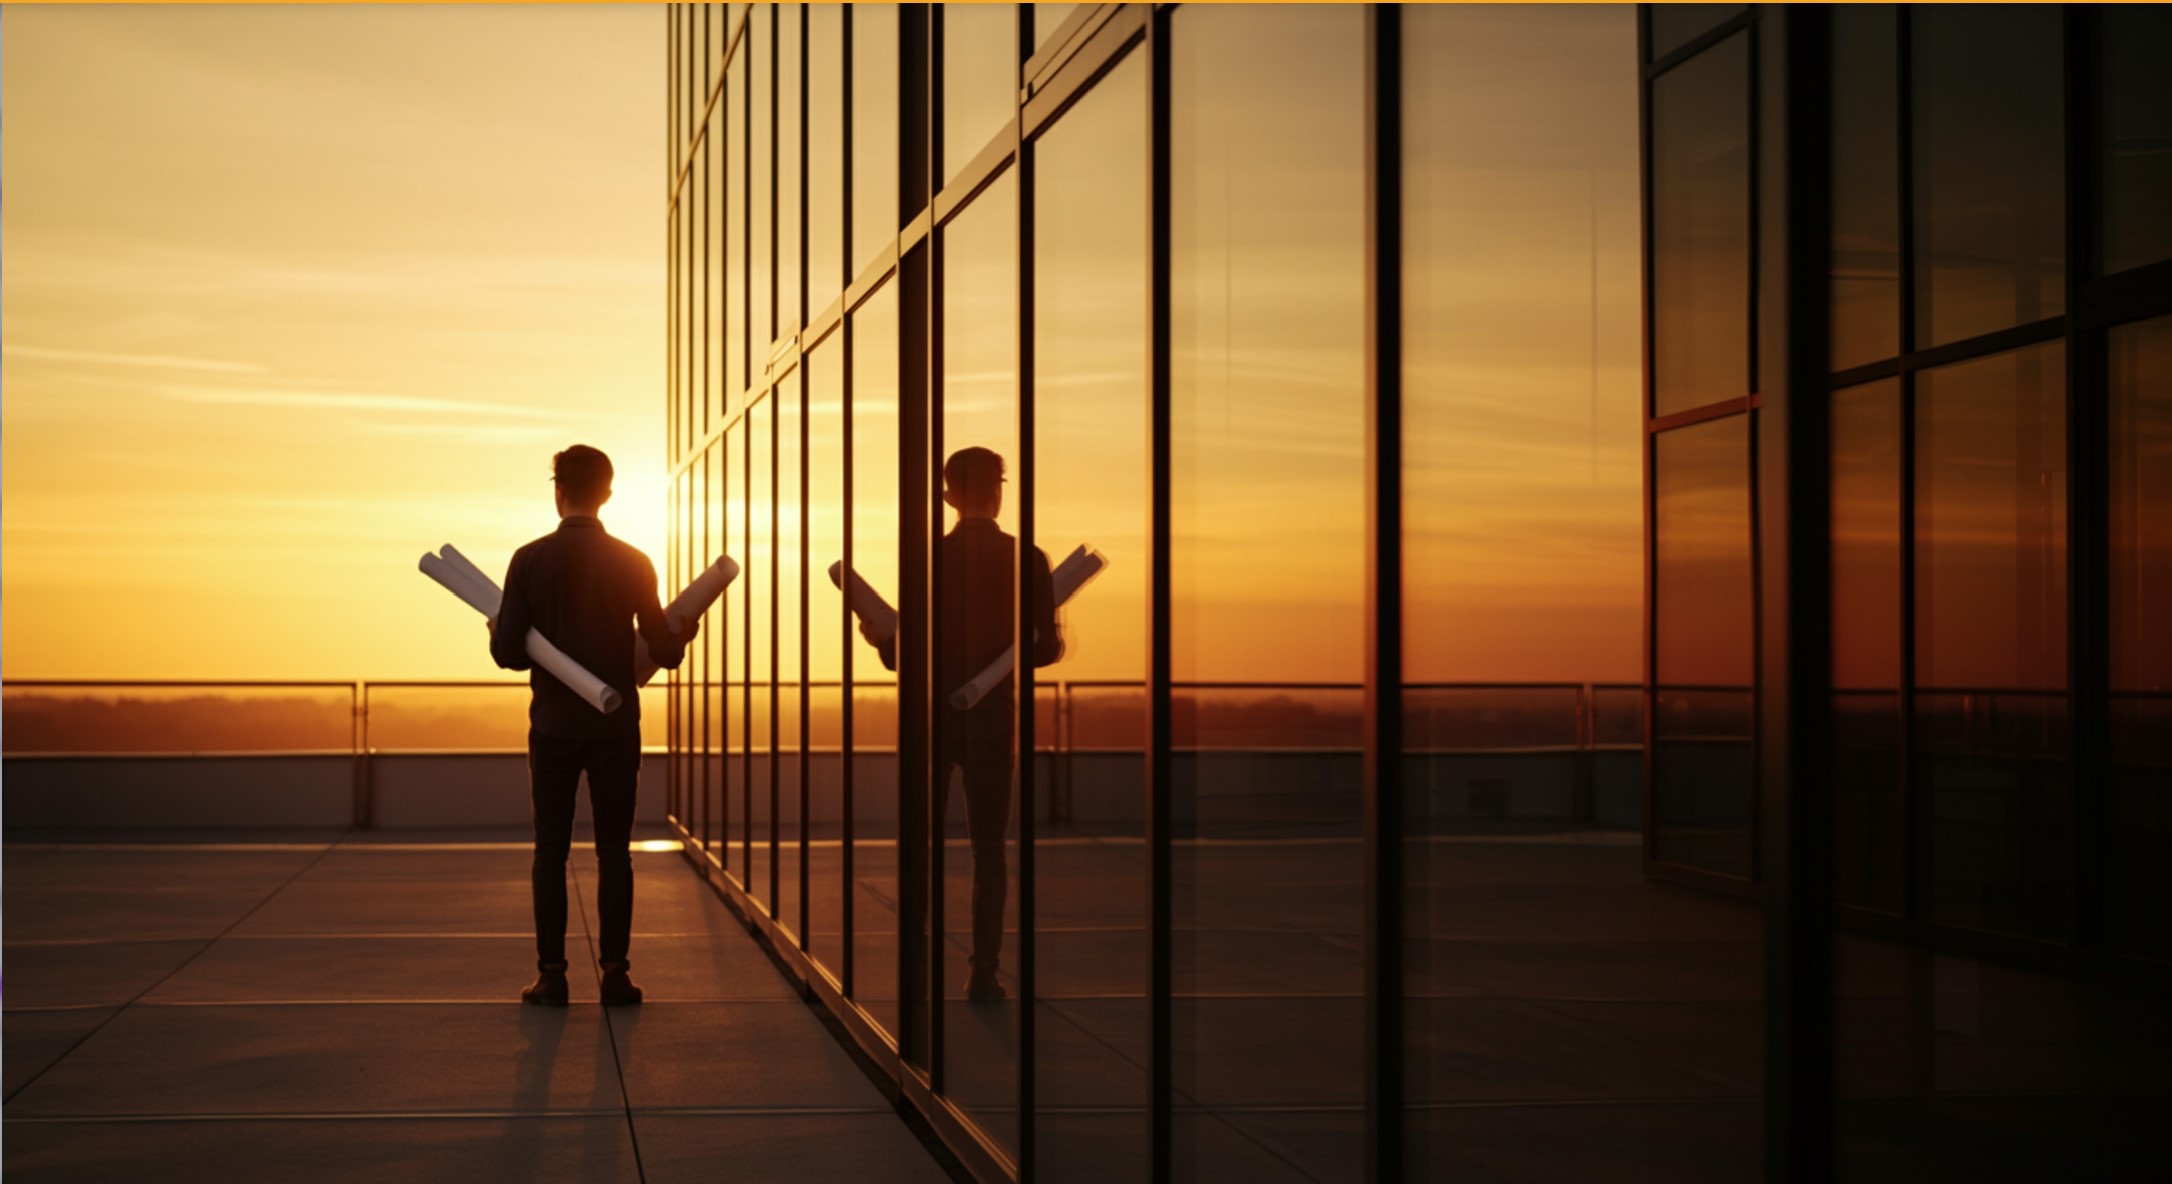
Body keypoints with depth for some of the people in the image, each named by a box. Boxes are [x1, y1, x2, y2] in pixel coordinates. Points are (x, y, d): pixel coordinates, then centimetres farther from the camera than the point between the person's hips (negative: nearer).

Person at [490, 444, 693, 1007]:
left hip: (553, 727, 0)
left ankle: (551, 973, 3)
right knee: (614, 851, 5)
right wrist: (684, 633, 20)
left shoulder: (530, 560, -6)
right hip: (616, 728, 1)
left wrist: (497, 631, 15)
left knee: (550, 850, 5)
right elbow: (664, 652, -1)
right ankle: (614, 971, 2)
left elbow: (507, 652, -7)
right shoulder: (632, 564, -3)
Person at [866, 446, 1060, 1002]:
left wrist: (879, 638, 11)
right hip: (992, 720, 0)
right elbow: (1047, 648, -5)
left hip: (932, 718, 0)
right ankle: (984, 972, 1)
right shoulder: (1028, 560, -6)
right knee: (989, 848, 6)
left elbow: (902, 654, -10)